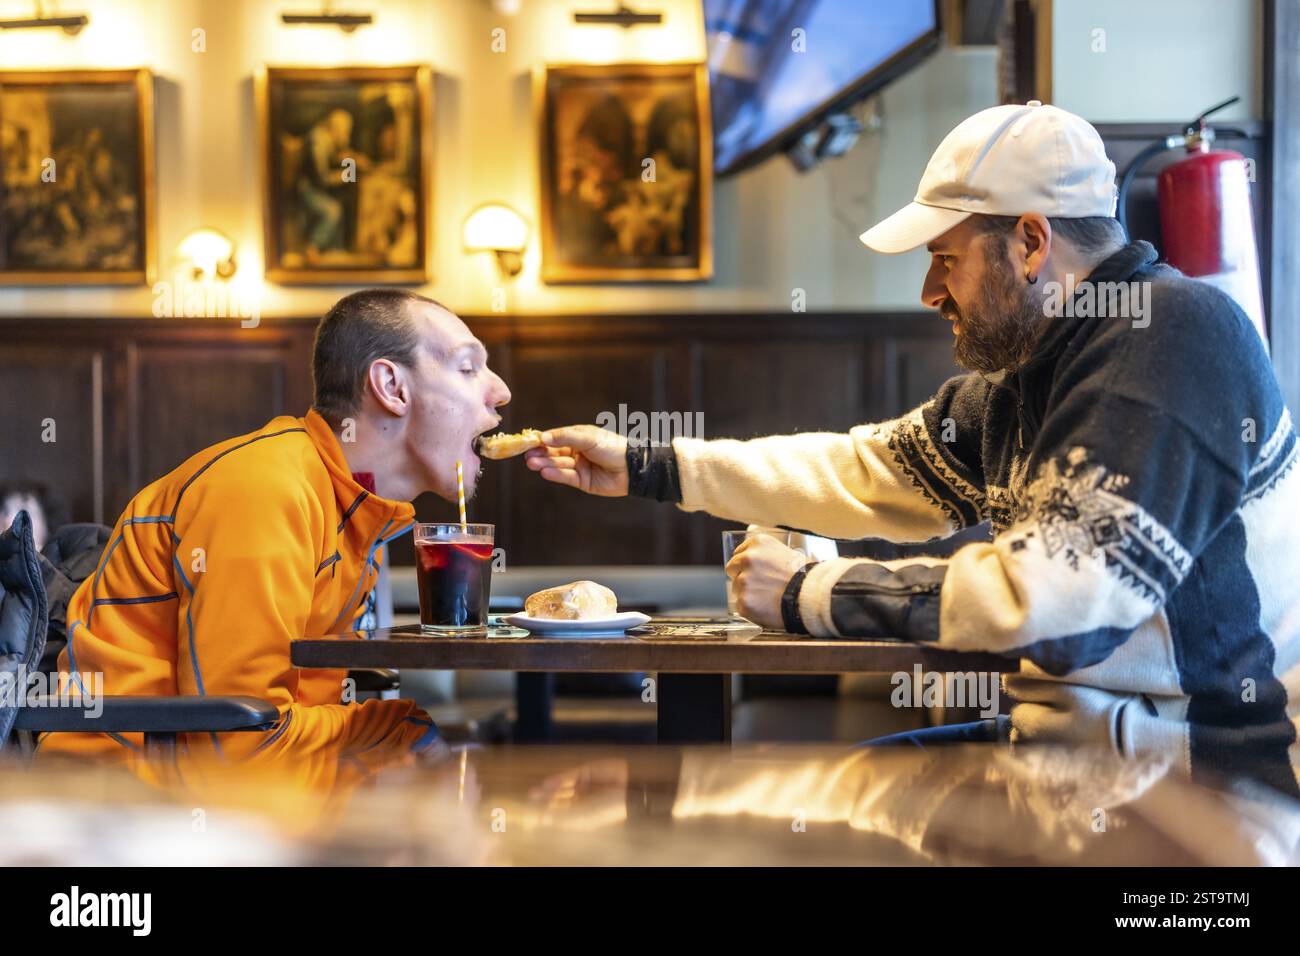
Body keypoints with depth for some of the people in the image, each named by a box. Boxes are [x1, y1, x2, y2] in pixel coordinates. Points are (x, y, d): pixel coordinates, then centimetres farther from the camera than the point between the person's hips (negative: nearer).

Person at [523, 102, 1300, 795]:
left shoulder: (1176, 338, -21)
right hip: (1075, 735, 8)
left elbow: (1049, 592, -28)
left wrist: (807, 594, -18)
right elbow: (867, 472, 18)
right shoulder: (1028, 370, 8)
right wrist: (647, 468, 18)